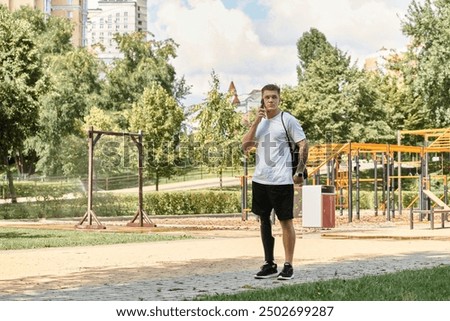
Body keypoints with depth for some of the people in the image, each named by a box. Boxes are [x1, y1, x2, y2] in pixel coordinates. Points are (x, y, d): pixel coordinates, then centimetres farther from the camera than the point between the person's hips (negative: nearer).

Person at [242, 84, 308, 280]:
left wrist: (300, 172, -13)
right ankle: (269, 264, 19)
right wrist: (256, 122, -4)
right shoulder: (259, 121, 13)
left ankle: (288, 266, 5)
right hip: (260, 179, 6)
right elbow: (245, 146, 4)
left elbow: (303, 145, -6)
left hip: (281, 181, -6)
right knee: (264, 220, 10)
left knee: (286, 221, 0)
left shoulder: (287, 120, -4)